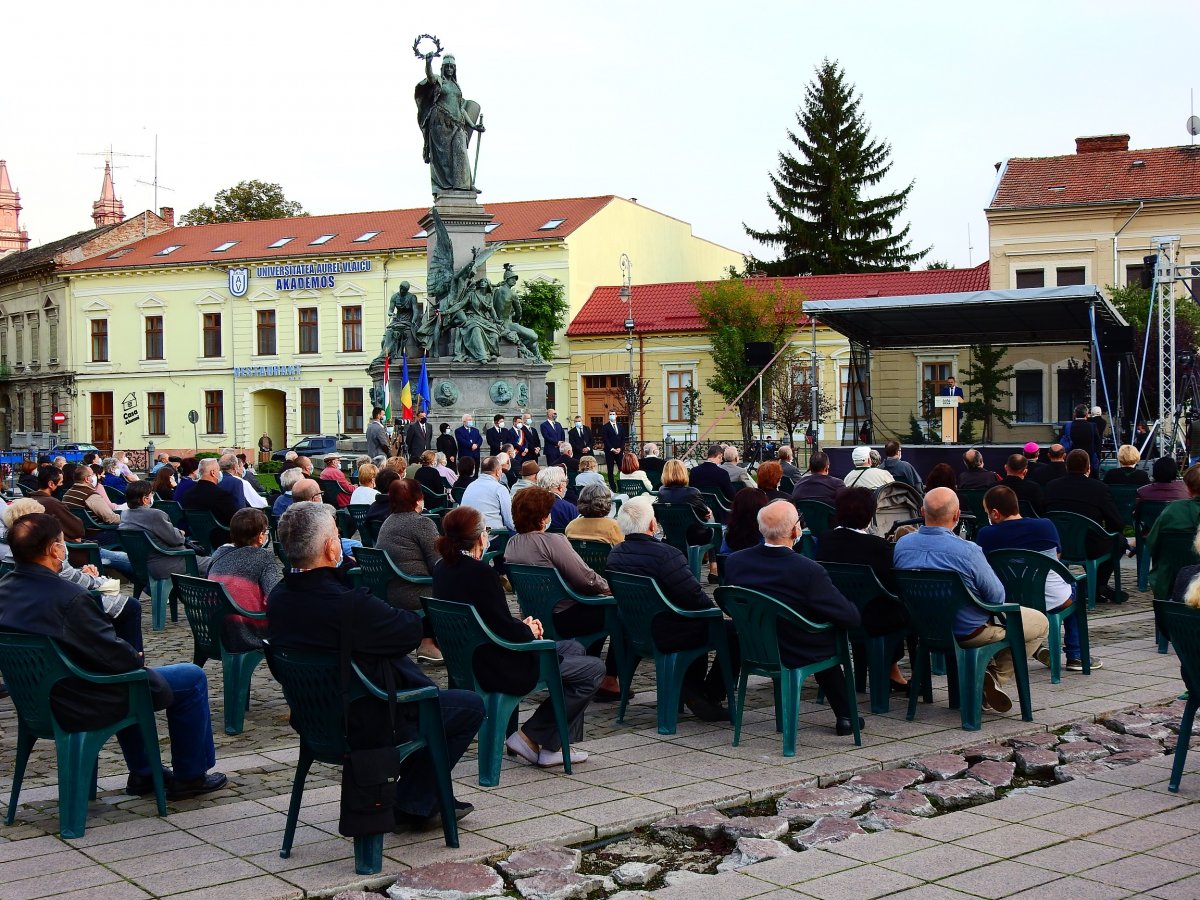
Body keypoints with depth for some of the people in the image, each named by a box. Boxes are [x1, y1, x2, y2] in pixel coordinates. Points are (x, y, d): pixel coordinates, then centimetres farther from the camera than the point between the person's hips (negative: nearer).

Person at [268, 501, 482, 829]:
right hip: (365, 728, -9)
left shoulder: (277, 599, -7)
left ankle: (425, 798, 35)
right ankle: (411, 806, 14)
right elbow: (413, 630, -18)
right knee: (471, 706, 7)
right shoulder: (349, 604, -32)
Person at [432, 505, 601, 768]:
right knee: (593, 670, -1)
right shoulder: (482, 573, -24)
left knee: (573, 648, 25)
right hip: (500, 671, -10)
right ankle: (531, 737, 4)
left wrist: (521, 625, 5)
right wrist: (529, 631, -2)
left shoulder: (442, 569, 4)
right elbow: (506, 631, -22)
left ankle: (553, 745, 22)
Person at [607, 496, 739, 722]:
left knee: (698, 623, 31)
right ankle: (709, 697, 14)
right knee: (733, 631, 5)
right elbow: (696, 598, -23)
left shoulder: (614, 554, -2)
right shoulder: (665, 555, -26)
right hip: (666, 636, -9)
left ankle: (691, 690, 29)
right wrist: (713, 610, 1)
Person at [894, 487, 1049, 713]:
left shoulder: (902, 545, -11)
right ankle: (996, 678, 5)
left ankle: (987, 670, 22)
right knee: (1040, 623, 13)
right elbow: (997, 597, -16)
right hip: (968, 633, -7)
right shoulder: (967, 551, -28)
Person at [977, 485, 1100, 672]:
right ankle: (1076, 656, 34)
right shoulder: (1046, 526, -7)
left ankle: (1034, 647, 25)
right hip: (1055, 601, 0)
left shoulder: (986, 535, -14)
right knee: (1073, 588, 35)